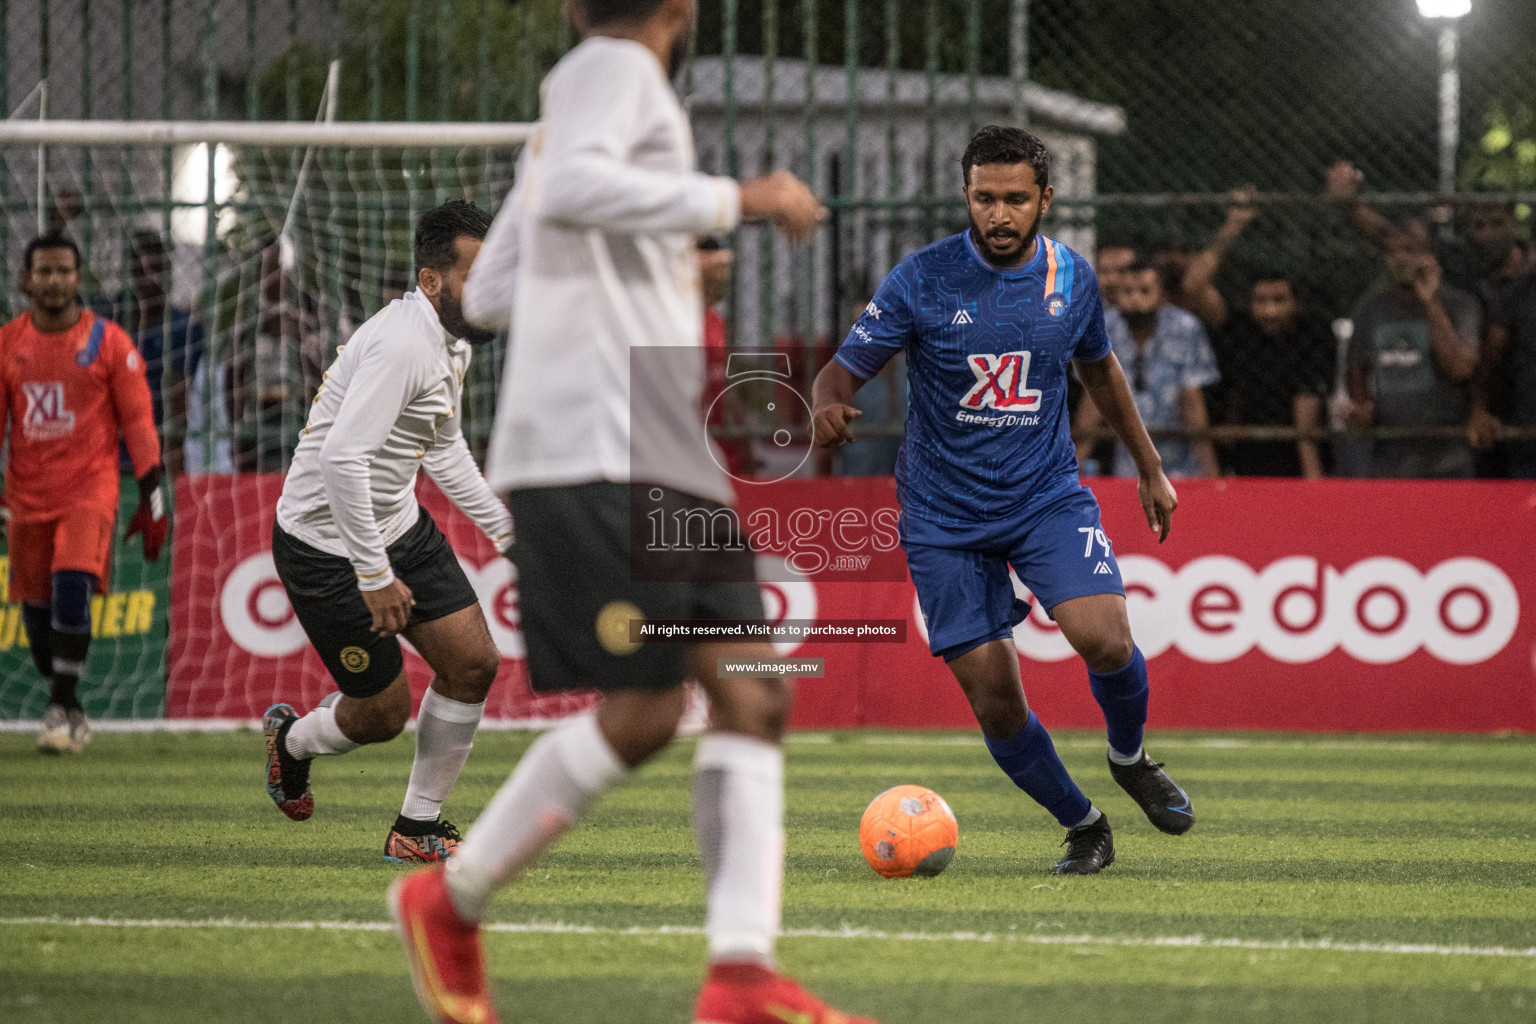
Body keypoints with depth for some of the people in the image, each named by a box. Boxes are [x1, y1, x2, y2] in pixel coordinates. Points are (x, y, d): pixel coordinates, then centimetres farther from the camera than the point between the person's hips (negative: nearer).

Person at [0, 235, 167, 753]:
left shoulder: (109, 341, -1)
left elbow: (137, 421, 0)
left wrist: (152, 497, -3)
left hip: (90, 491, -3)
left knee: (72, 588, -21)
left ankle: (62, 708, -15)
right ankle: (67, 712, 20)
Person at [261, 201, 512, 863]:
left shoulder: (452, 341, 5)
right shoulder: (402, 343, -28)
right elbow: (341, 459, -34)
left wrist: (503, 526, 21)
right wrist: (374, 575, -31)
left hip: (399, 525, 9)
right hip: (326, 543, -9)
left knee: (473, 664, 0)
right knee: (384, 712, 0)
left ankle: (417, 831, 15)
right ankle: (292, 740, 35)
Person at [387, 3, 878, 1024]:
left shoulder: (582, 93, 26)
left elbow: (488, 293, 29)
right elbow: (570, 186, -24)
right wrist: (732, 200, -18)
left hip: (668, 459, 10)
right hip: (596, 449, -10)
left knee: (752, 698, -2)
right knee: (642, 712, -13)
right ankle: (450, 902, 4)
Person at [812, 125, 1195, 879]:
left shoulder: (1071, 277, 0)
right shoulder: (922, 280, -11)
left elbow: (1099, 369, 18)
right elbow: (844, 368, -11)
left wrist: (1150, 468, 24)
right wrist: (828, 406, -35)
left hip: (1048, 498, 1)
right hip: (945, 519, -1)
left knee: (1104, 639, -23)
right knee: (995, 704, -4)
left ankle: (1130, 758, 9)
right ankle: (1083, 827, 20)